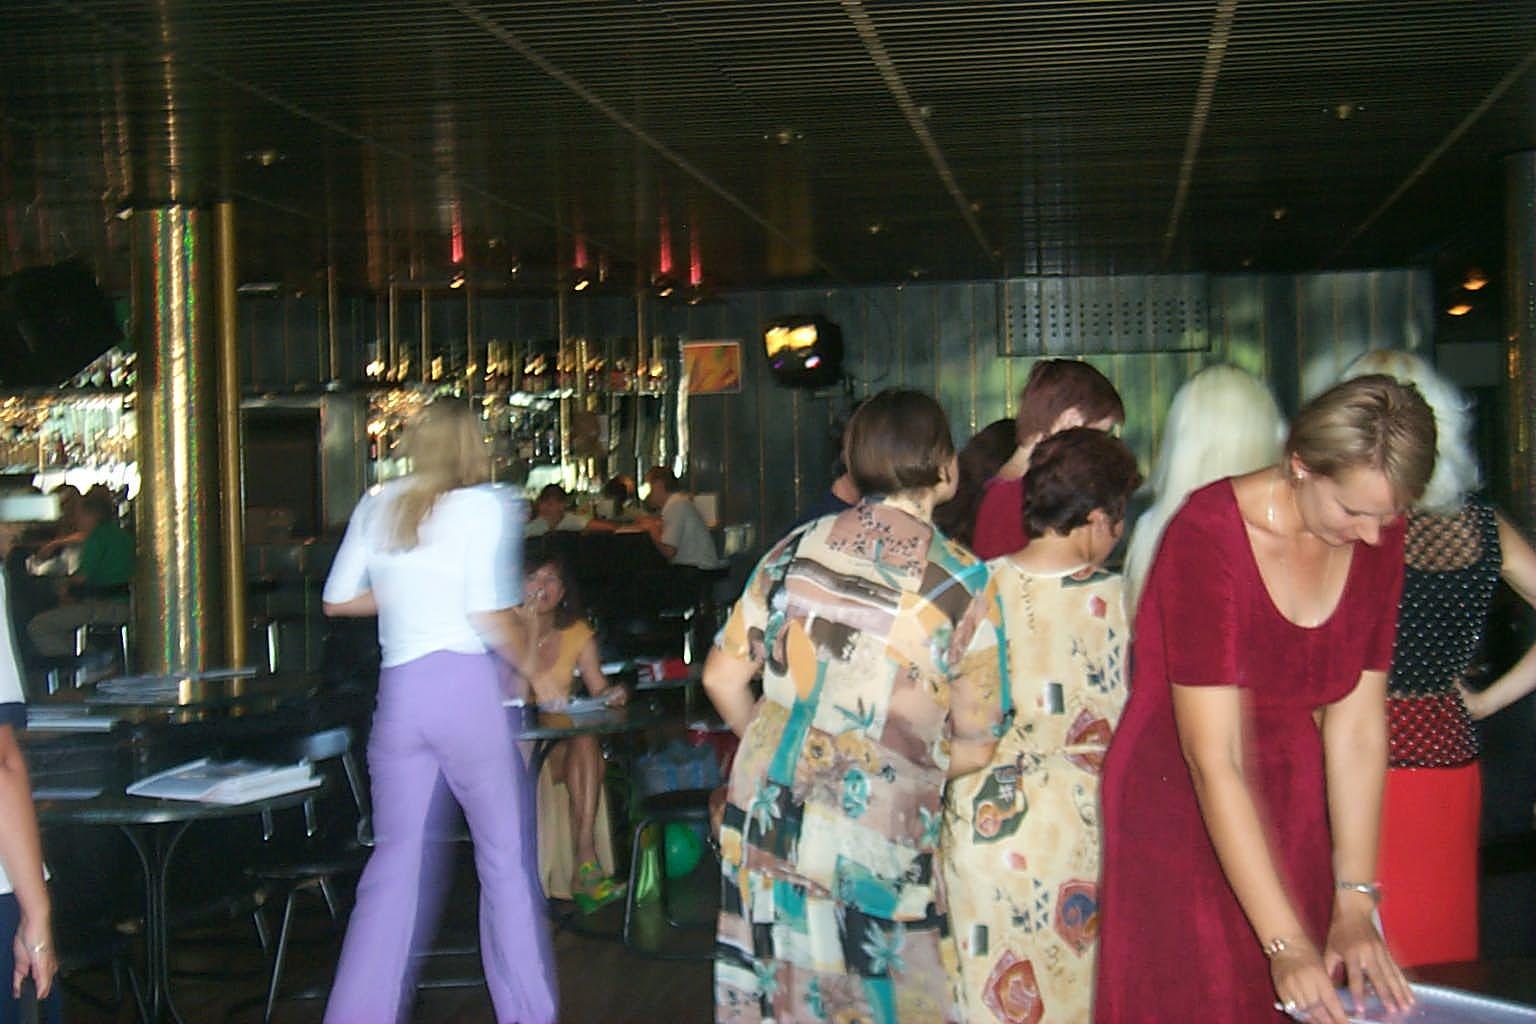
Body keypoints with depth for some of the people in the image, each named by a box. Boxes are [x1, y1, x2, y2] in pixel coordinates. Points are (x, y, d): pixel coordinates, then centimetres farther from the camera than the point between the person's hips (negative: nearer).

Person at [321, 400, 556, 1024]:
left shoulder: (377, 505, 11)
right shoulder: (486, 505, -3)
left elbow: (337, 600, 14)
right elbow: (490, 615, -12)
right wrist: (533, 666, 3)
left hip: (399, 690, 4)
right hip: (466, 682, -4)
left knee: (395, 860, 9)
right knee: (505, 856, 6)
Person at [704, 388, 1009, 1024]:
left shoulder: (797, 549, 2)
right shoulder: (963, 584, -6)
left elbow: (723, 678, 6)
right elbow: (975, 747, -1)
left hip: (766, 819, 4)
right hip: (872, 846, -3)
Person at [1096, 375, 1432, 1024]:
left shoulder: (1377, 538, -4)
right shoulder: (1207, 535, -21)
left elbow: (1357, 726, -4)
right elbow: (1214, 761, -24)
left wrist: (1355, 907, -9)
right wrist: (1287, 943, -27)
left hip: (1295, 819, 5)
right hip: (1181, 819, -5)